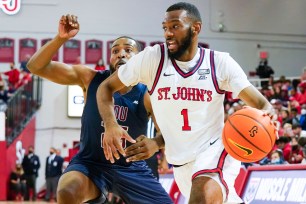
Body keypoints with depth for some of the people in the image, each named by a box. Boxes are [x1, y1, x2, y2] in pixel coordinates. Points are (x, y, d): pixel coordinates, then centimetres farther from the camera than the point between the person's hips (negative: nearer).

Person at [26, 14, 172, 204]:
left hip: (132, 168, 2)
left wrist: (155, 144, -40)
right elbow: (36, 66, -17)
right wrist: (61, 38, -34)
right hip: (91, 164, -2)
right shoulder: (90, 79, -12)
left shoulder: (148, 95, -13)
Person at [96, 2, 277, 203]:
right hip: (181, 163, 4)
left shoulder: (220, 63, -10)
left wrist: (266, 116, -39)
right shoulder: (152, 58, -8)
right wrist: (111, 125, -20)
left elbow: (260, 103, -13)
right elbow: (106, 87, -1)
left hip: (216, 150, -4)